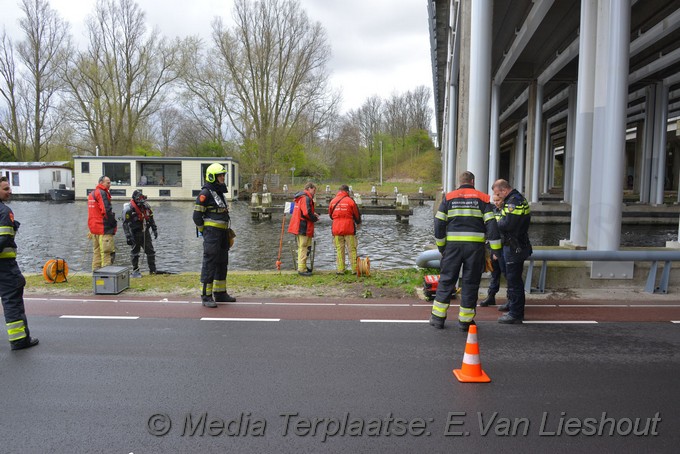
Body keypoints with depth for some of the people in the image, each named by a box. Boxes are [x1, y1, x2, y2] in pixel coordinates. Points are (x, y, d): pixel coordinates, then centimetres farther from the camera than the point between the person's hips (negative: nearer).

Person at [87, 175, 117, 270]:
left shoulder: (92, 194, 19)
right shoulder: (102, 193, -12)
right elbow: (107, 210, -20)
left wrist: (91, 230, 23)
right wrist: (114, 223, -10)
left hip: (94, 227, 10)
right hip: (104, 228, -10)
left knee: (96, 252, 16)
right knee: (107, 252, -8)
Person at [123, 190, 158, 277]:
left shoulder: (145, 206, 2)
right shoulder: (128, 209, -16)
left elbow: (151, 218, 14)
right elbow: (125, 224, -15)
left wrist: (155, 230, 12)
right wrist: (128, 237, -19)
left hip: (145, 232, 6)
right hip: (135, 233, -5)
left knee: (151, 251, 7)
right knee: (135, 252, 5)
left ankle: (153, 270, 15)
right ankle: (135, 271, 16)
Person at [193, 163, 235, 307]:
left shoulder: (220, 192, 17)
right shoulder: (205, 193, -11)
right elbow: (197, 215, -13)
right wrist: (203, 231, -6)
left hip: (222, 233, 9)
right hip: (212, 232, -9)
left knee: (222, 263, 15)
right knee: (209, 263, -7)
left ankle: (220, 293, 25)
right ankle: (206, 296, -2)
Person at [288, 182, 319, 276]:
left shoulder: (301, 197, 18)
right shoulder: (306, 198, -15)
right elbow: (307, 213, -25)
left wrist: (313, 214, 10)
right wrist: (315, 218, -8)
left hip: (299, 227, 11)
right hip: (304, 227, -10)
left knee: (302, 247, 17)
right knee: (304, 247, -7)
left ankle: (302, 266, 26)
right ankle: (302, 269, -5)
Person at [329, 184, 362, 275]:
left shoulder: (332, 201, 5)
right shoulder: (350, 201, -5)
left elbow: (330, 215, 17)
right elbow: (356, 214, 5)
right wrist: (358, 222, 24)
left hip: (336, 229, 3)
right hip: (349, 228, -3)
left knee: (339, 249, 7)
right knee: (352, 249, 4)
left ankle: (340, 269, 6)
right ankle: (355, 269, 7)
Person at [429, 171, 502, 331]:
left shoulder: (448, 197, 7)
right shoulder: (482, 198, 5)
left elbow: (439, 223, 3)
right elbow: (491, 224, -1)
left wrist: (441, 246, 11)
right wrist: (496, 249, 0)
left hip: (453, 245, 1)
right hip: (475, 246, 0)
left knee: (446, 280, 9)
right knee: (470, 282, 8)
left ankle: (438, 317, 12)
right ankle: (465, 320, 14)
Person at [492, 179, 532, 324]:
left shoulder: (514, 201, -20)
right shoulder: (517, 198, 15)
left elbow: (507, 224, -28)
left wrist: (495, 223, -10)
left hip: (514, 248, -11)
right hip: (514, 246, 11)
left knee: (514, 279, -6)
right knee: (510, 276, 24)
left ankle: (516, 313, 1)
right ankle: (512, 303, 41)